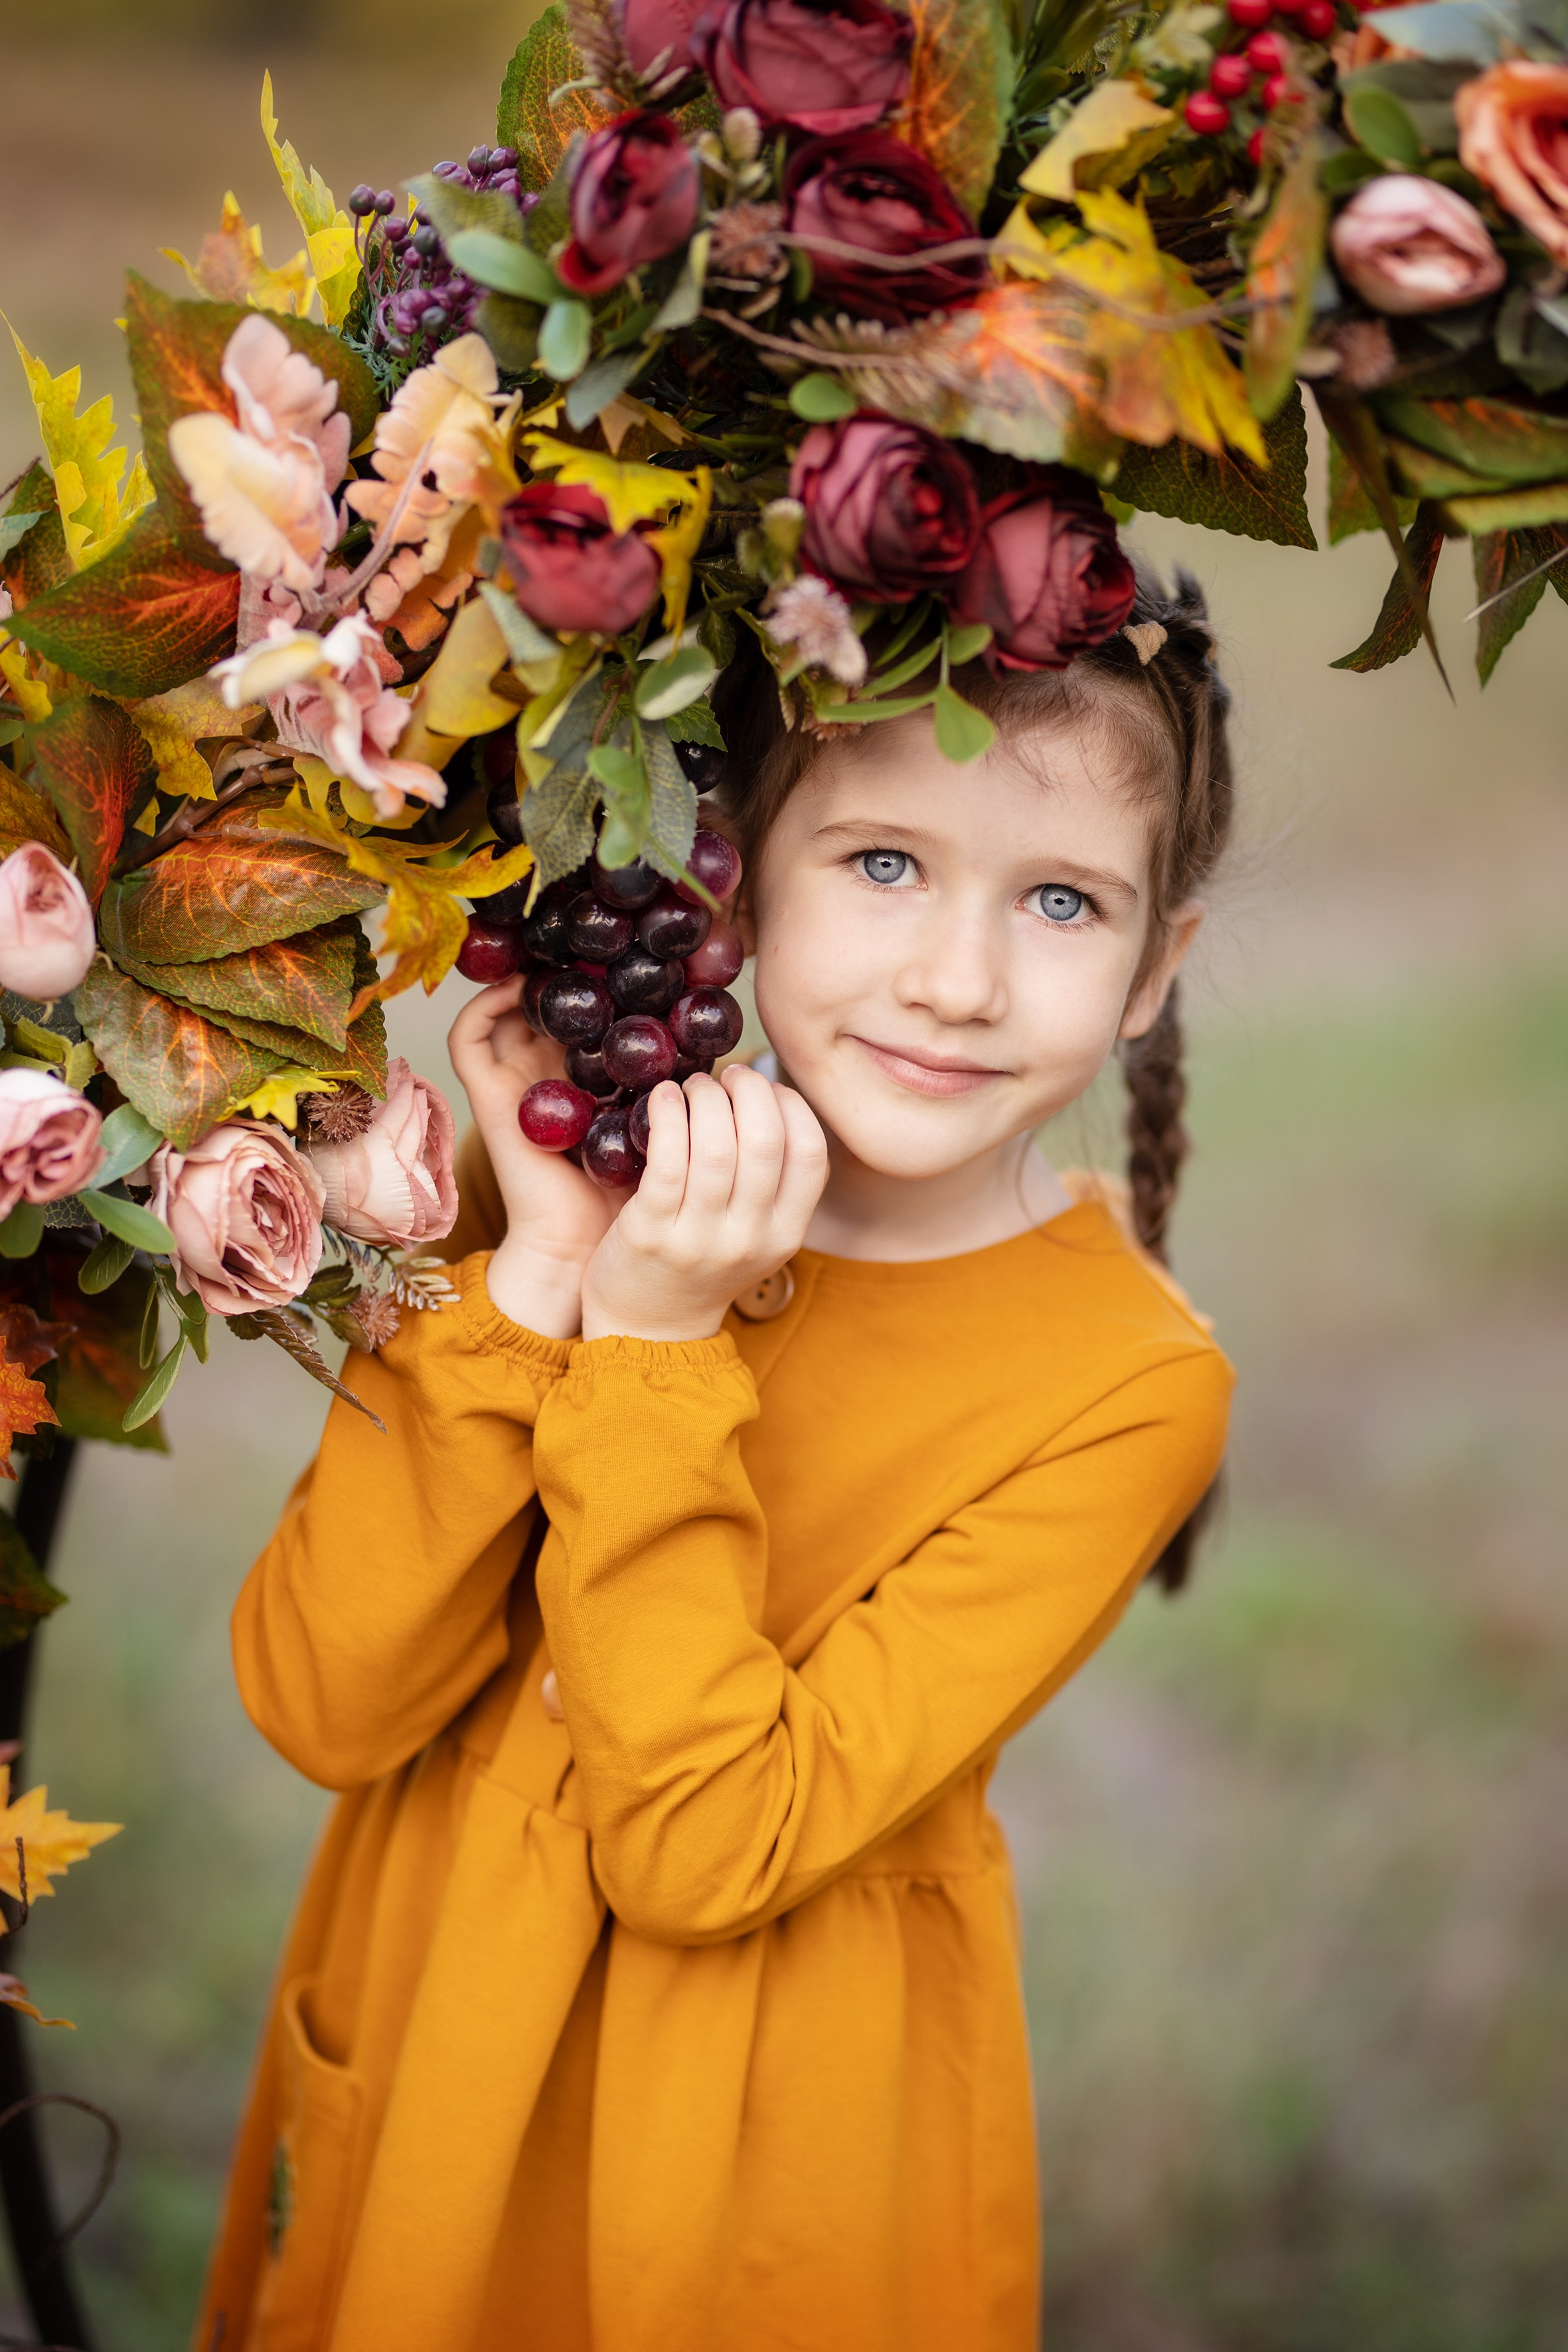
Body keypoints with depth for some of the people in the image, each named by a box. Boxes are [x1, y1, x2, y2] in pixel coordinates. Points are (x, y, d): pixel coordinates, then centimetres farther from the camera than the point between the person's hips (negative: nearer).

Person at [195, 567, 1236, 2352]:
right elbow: (324, 1705, -16)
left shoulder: (1129, 1386, -18)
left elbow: (707, 1850, -23)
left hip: (761, 2156, -2)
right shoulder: (573, 1177, -9)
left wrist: (653, 1346, -27)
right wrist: (535, 1269, -24)